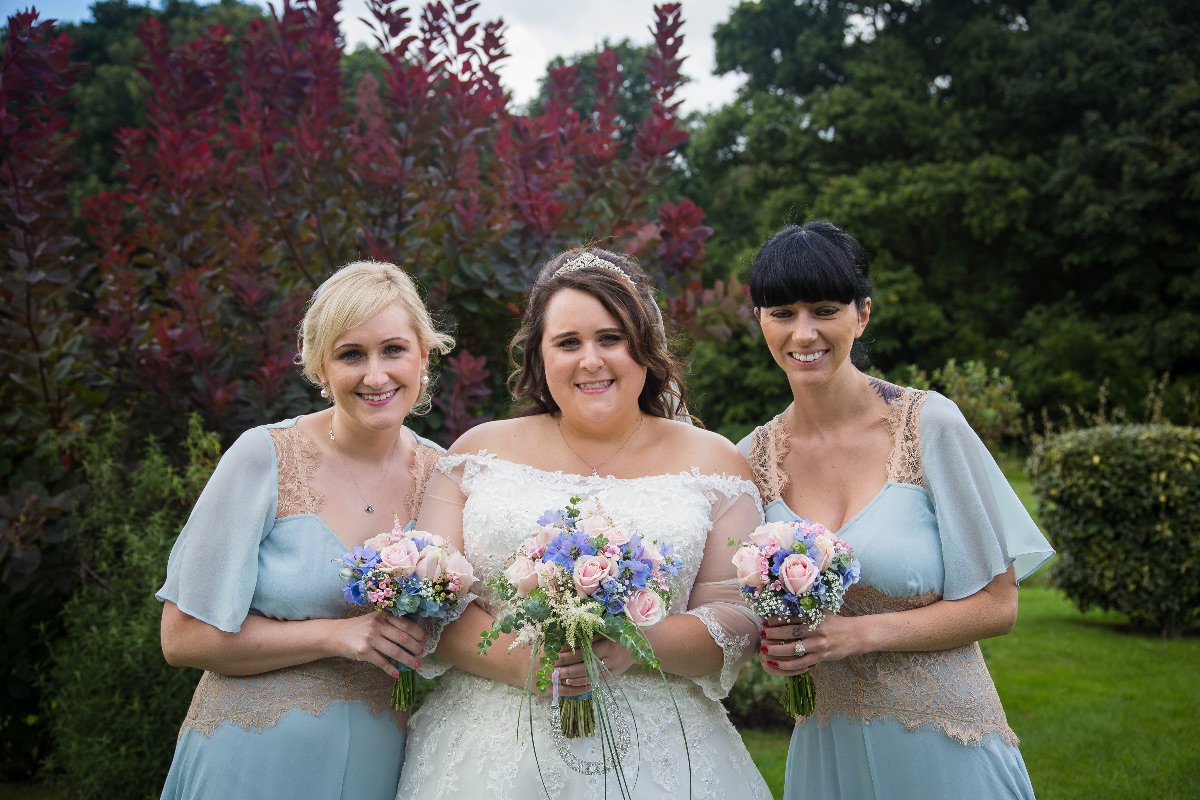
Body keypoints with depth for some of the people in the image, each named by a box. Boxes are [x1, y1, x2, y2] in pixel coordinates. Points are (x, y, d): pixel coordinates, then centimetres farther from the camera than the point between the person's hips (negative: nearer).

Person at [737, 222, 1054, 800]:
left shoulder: (929, 423, -12)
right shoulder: (753, 459, -1)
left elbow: (996, 605, -9)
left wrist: (859, 633, -19)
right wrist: (769, 643, -12)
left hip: (943, 746, -3)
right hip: (827, 751, 3)